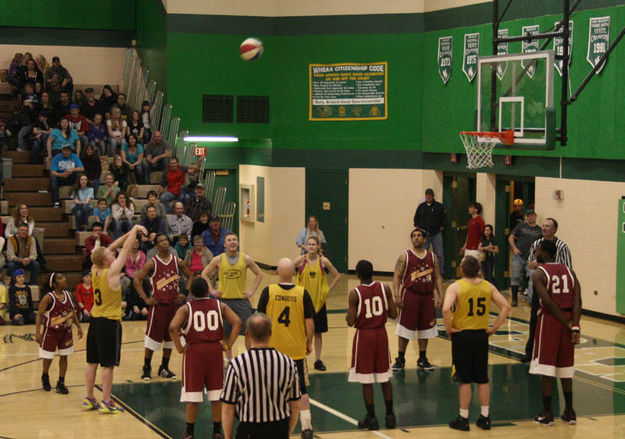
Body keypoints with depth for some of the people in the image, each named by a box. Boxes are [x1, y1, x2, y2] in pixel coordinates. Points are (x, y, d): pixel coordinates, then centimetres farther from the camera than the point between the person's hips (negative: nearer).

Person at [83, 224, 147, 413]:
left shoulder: (95, 270, 2)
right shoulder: (111, 272, -16)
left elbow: (111, 248, 12)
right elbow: (126, 249, -10)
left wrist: (129, 234, 11)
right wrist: (135, 230, 1)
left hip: (95, 320, 7)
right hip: (110, 322, -7)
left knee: (92, 362, 12)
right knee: (108, 364, -2)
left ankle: (89, 399, 18)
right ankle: (106, 403, 0)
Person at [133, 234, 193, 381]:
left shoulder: (178, 261, 3)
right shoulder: (152, 263, -8)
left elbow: (189, 276, 15)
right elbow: (136, 280, -7)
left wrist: (185, 294, 3)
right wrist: (146, 298, -11)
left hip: (174, 303, 4)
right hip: (158, 304, -4)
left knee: (170, 336, 9)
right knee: (153, 336, -3)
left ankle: (164, 368, 21)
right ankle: (147, 368, 9)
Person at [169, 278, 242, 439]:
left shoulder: (185, 309, -1)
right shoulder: (219, 306, 4)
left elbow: (173, 327, -17)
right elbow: (237, 323, -7)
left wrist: (179, 347, -7)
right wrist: (228, 344, -2)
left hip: (193, 351, -1)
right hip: (215, 350, 1)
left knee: (192, 395, 6)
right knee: (216, 395, 11)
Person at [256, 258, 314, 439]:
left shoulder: (268, 292, -8)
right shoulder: (302, 293, -7)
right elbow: (309, 322, -4)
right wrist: (309, 342, 10)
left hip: (272, 349, 0)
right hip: (296, 349, 0)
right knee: (301, 390, 7)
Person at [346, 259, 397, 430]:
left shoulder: (354, 294, -13)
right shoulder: (385, 288, -4)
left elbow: (350, 322, -14)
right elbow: (393, 314, -2)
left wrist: (347, 315, 7)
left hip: (364, 336, -4)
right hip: (381, 334, 4)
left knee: (366, 379, 4)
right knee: (385, 377, 14)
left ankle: (371, 418, 7)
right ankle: (390, 416, 17)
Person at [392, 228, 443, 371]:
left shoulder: (432, 257, 10)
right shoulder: (405, 256, -1)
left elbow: (437, 277, 12)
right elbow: (397, 276, -4)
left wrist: (440, 296, 2)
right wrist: (397, 296, -15)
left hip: (427, 296, 3)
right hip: (410, 295, -3)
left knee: (425, 329, 9)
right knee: (404, 328, 0)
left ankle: (422, 360, 20)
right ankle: (400, 360, 9)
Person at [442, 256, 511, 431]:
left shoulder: (456, 287, -12)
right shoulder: (488, 286, 2)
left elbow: (446, 309, -26)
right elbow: (506, 306, -1)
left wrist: (449, 328, -12)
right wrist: (494, 327, 3)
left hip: (461, 336, -4)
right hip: (481, 335, 4)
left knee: (464, 379, 3)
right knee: (482, 379, 12)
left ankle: (463, 419, 9)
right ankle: (485, 418, 18)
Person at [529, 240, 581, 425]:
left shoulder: (539, 273, -6)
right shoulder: (569, 271, 9)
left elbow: (548, 302, -16)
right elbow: (577, 301, -3)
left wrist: (568, 325, -11)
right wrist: (575, 326, -9)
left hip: (549, 320, -5)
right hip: (568, 319, 5)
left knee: (546, 369, 1)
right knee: (565, 368, 15)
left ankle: (547, 414, 2)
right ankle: (569, 412, 18)